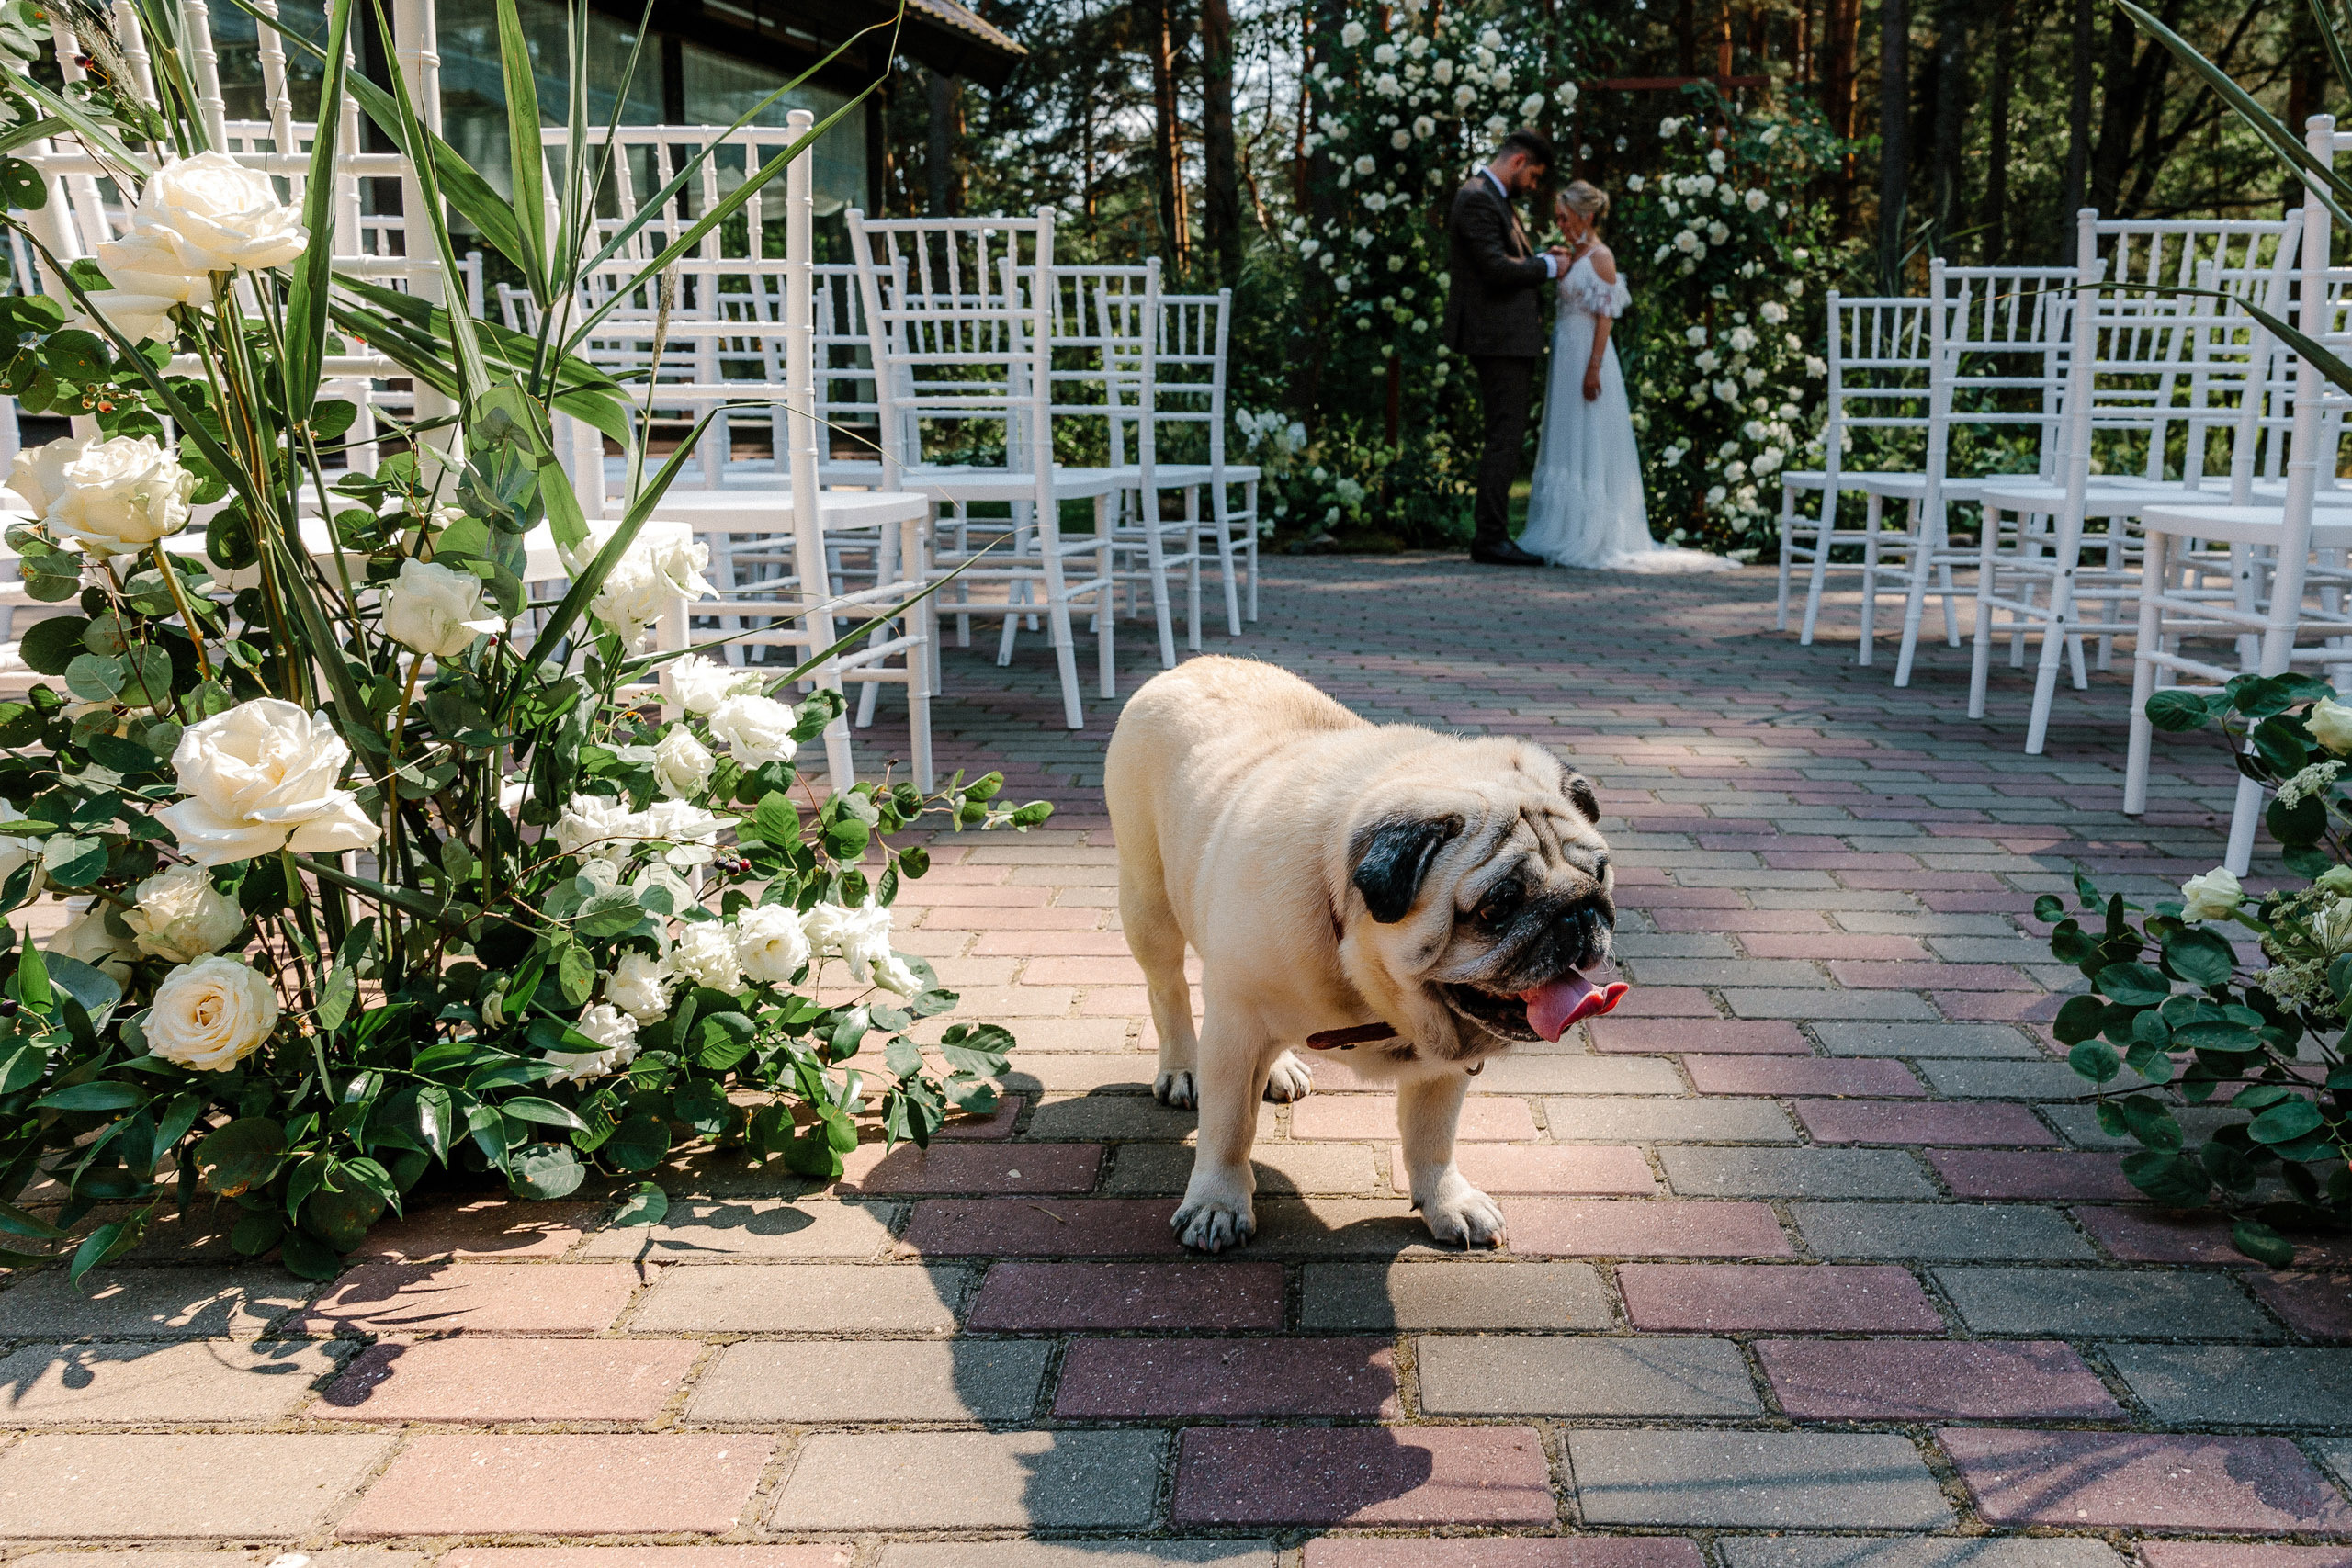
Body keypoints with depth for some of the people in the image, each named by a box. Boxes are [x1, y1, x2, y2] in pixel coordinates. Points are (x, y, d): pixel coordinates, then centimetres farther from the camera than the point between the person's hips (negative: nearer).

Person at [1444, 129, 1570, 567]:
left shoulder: (1494, 198, 20)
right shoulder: (1476, 198, -13)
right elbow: (1496, 268, -21)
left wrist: (1541, 256, 10)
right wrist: (1548, 267, -8)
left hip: (1511, 337, 11)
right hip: (1498, 337, -11)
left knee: (1506, 439, 12)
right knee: (1505, 438, -10)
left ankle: (1491, 535, 16)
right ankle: (1490, 539, -7)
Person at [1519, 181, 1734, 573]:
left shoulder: (1601, 257, -10)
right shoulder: (1572, 256, 14)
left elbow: (1605, 316, -16)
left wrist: (1593, 368, -20)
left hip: (1587, 356, -9)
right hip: (1565, 357, 9)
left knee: (1589, 447, -6)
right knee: (1565, 447, 9)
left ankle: (1593, 538, -3)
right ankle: (1566, 535, 13)